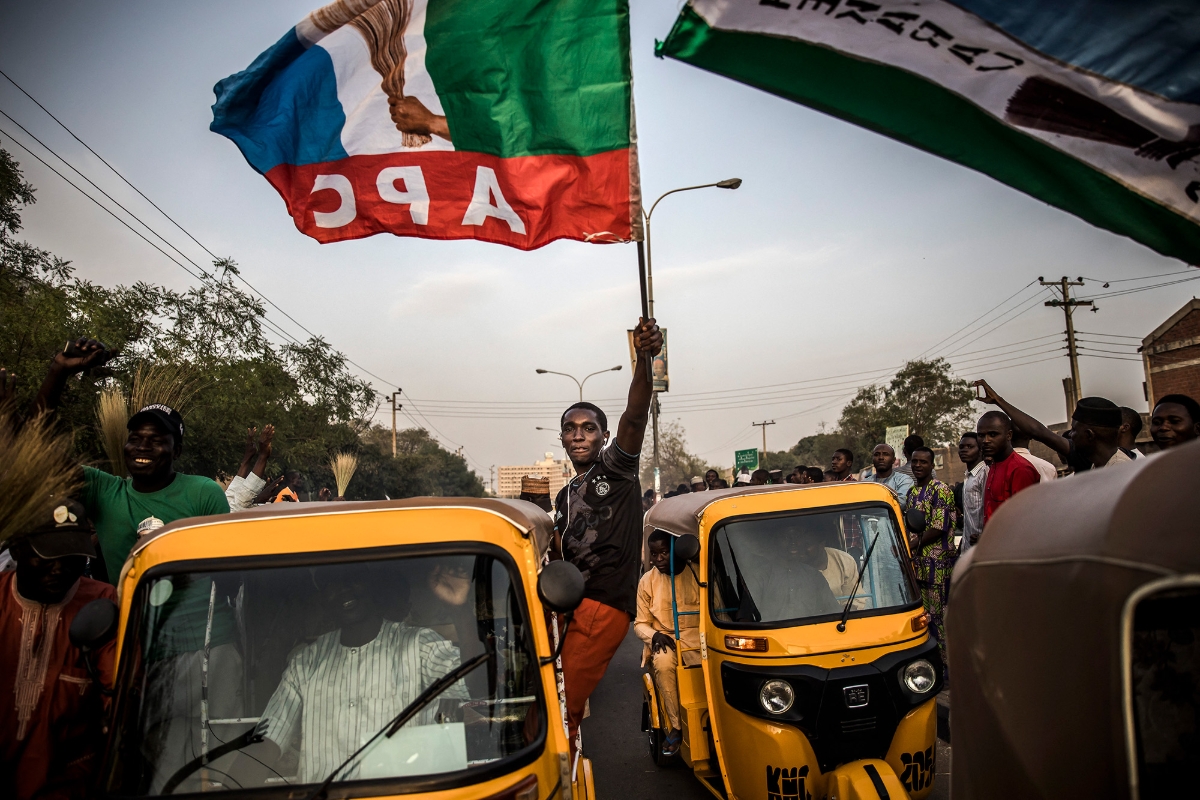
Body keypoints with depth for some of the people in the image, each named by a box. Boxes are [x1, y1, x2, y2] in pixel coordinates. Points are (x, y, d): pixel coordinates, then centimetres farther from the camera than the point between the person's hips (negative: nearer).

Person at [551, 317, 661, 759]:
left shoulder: (617, 467, 2)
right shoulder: (564, 497, 23)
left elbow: (635, 415, -17)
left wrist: (644, 360, -34)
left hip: (605, 606, -7)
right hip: (572, 606, 7)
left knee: (563, 708, -8)